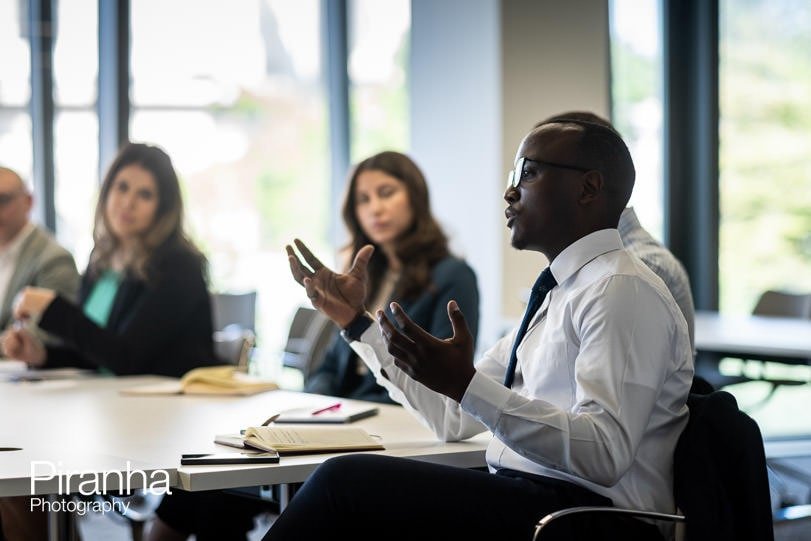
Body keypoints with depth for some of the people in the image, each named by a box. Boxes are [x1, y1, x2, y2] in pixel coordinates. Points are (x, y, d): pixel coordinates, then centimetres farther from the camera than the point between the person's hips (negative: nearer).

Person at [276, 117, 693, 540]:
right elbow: (453, 419, 20)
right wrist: (356, 322, 19)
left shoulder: (622, 291, -11)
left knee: (347, 479, -19)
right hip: (526, 502, 9)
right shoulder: (556, 296, 20)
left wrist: (466, 385, -28)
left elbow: (606, 454, -23)